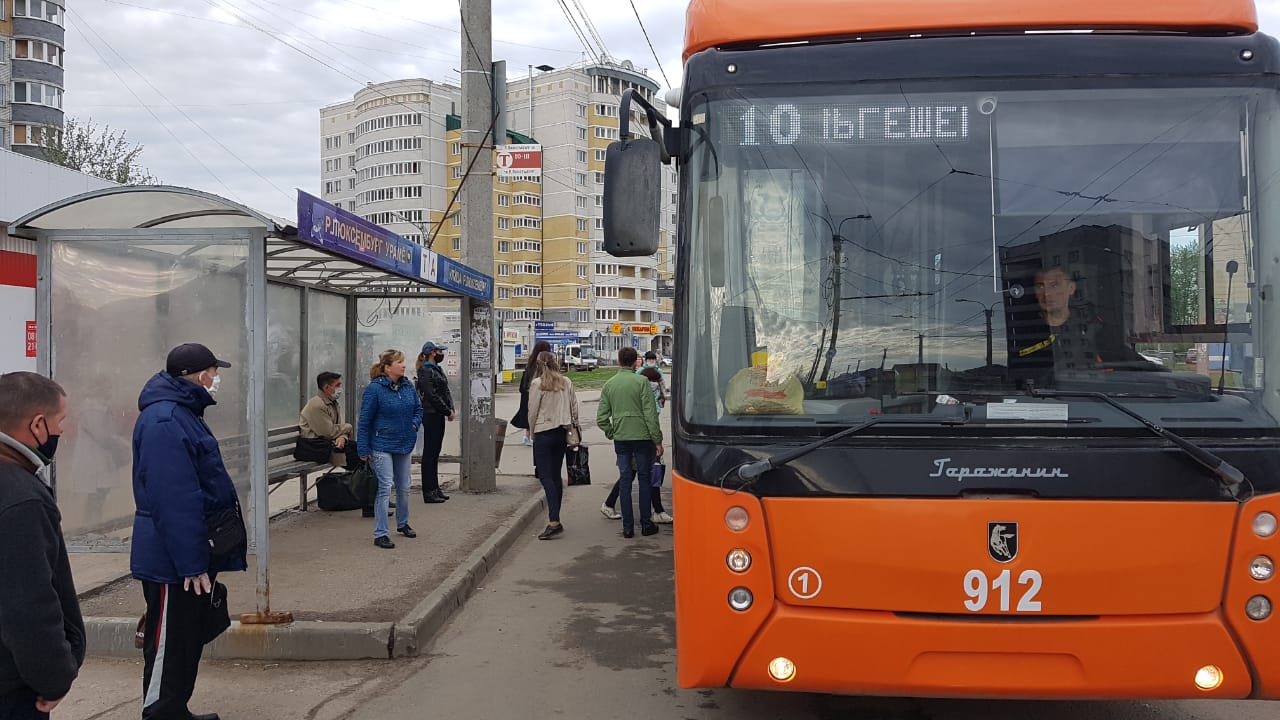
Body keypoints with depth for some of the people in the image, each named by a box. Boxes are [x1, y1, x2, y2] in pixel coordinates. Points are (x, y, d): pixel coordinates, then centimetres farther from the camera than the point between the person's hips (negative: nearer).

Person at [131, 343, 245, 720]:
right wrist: (191, 563, -25)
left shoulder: (183, 413, 13)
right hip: (174, 562, -11)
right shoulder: (164, 421, -21)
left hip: (193, 555, 11)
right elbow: (174, 500, -27)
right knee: (169, 644, 0)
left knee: (188, 640, 18)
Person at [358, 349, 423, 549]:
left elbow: (418, 409, 18)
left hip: (404, 445, 7)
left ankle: (402, 524, 37)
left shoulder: (408, 386, 3)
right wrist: (364, 450, -13)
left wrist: (414, 424, -2)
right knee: (384, 488, -9)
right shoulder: (374, 389, -15)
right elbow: (364, 421, -12)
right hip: (382, 446, -6)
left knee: (404, 487, 17)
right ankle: (380, 534, -2)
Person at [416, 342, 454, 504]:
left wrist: (451, 409, 4)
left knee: (435, 452, 13)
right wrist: (448, 411, -14)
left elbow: (446, 391, 17)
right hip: (430, 415, -10)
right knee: (429, 452, -5)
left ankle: (435, 488, 20)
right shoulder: (425, 371, -13)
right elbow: (432, 395, -19)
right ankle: (428, 492, -2)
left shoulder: (437, 369, 17)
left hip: (439, 415, 10)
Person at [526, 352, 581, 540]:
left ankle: (554, 522, -17)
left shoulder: (537, 384, -8)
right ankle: (555, 517, 17)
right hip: (562, 432, 6)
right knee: (556, 475, 13)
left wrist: (532, 432, 8)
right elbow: (574, 408, 8)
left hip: (544, 432, -5)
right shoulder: (567, 383, 5)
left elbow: (533, 411, -6)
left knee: (545, 476, -7)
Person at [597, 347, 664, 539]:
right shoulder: (641, 382, -7)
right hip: (642, 437, -3)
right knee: (645, 479, 8)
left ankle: (628, 527, 8)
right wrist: (657, 440, -6)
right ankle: (646, 524, 11)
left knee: (625, 480, 8)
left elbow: (601, 418, 3)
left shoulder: (609, 385, 4)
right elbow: (651, 414, -11)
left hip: (620, 438, 3)